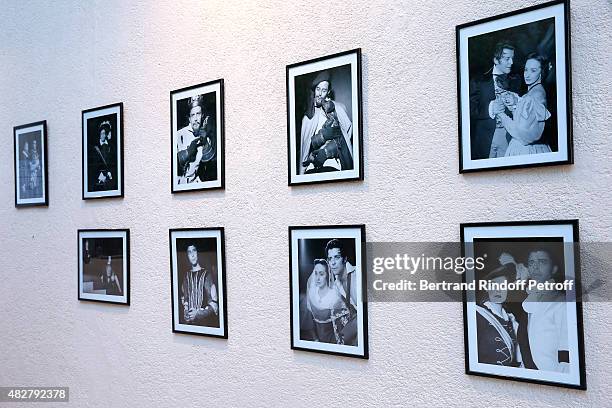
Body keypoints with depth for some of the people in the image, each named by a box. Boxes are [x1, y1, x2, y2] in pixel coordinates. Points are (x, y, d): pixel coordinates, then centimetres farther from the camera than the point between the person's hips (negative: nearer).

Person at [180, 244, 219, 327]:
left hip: (204, 321, -5)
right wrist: (186, 310, 3)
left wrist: (198, 313, -21)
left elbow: (214, 305, -12)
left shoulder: (206, 274, -9)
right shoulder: (187, 275, 8)